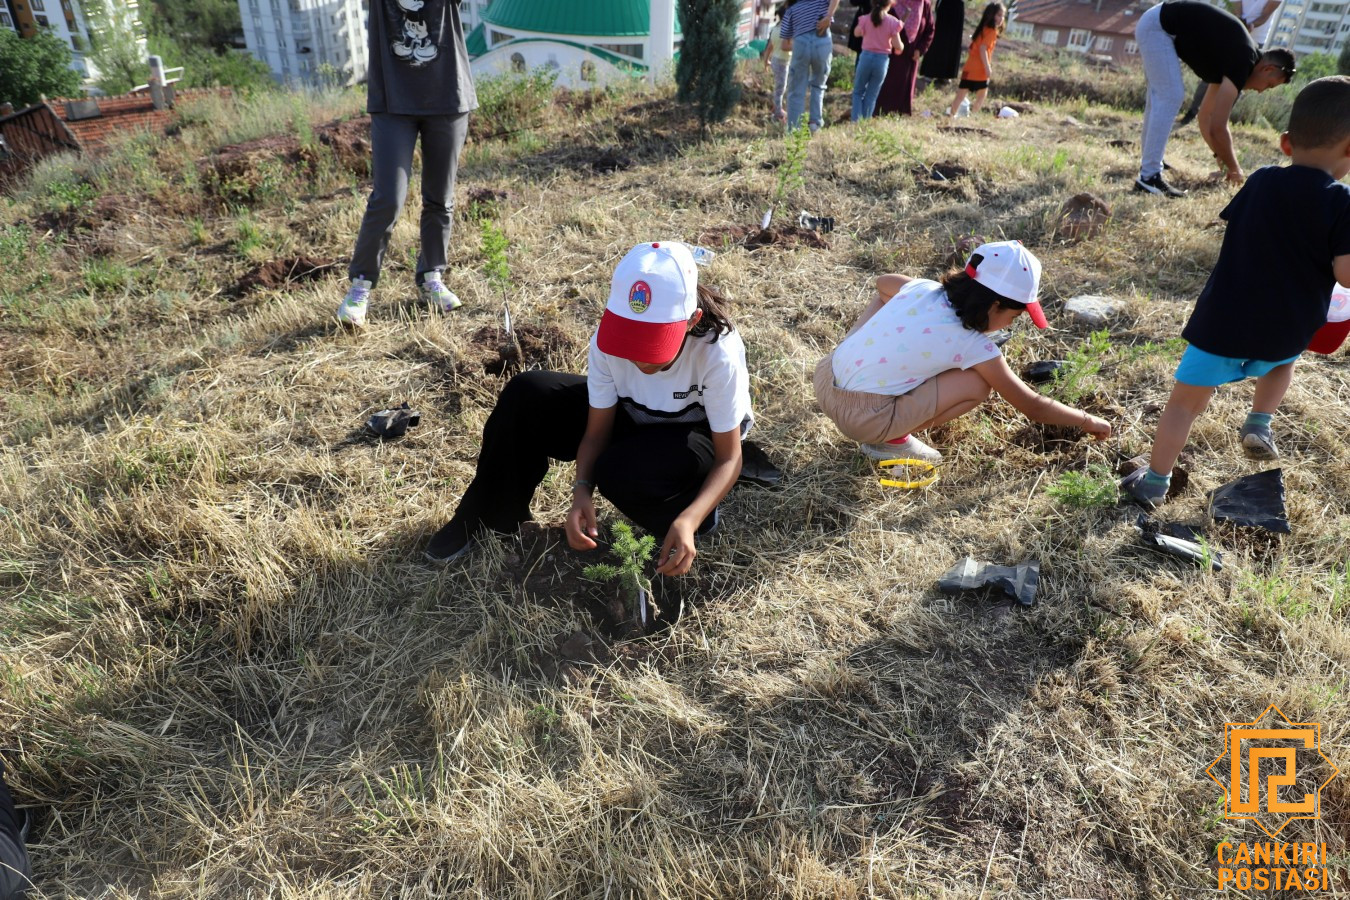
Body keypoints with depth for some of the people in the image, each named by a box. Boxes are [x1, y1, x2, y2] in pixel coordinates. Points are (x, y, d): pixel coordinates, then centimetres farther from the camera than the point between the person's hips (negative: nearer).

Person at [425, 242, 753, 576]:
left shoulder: (719, 353, -35)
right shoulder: (609, 339, -25)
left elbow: (729, 459, -27)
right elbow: (597, 432, -15)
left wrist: (689, 520, -44)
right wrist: (581, 490, -35)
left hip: (700, 435, -4)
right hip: (633, 416, 4)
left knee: (620, 471, -36)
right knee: (525, 396, -16)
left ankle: (694, 518, -5)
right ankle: (494, 518, 1)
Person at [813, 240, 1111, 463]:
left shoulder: (923, 287, 5)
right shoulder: (972, 345, -9)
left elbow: (882, 282, 30)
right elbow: (1033, 407, 1)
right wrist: (1087, 421, 16)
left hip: (826, 378, 7)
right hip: (861, 417, -7)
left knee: (885, 297, 25)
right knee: (977, 384, -1)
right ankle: (891, 440, 2)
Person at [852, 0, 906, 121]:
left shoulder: (866, 19, -5)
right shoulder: (893, 22, -8)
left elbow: (857, 33, 14)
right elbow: (898, 47, -7)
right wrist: (902, 45, 15)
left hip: (866, 57, 1)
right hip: (882, 60, 0)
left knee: (858, 92, 14)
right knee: (871, 96, 10)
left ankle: (856, 121, 3)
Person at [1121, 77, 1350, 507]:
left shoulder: (1262, 181, -3)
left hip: (1224, 320, 0)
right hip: (1286, 329, 1)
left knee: (1186, 399, 6)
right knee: (1282, 361, 38)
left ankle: (1155, 481, 8)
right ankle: (1259, 422, 24)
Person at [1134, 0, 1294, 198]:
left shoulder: (1238, 57, 13)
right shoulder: (1243, 62, -14)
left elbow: (1207, 114, 21)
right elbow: (1218, 128, -19)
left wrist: (1221, 159, 19)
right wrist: (1234, 168, -6)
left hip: (1154, 25, 10)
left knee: (1161, 98, 17)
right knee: (1170, 98, -11)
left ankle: (1150, 162, 28)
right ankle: (1149, 177, -13)